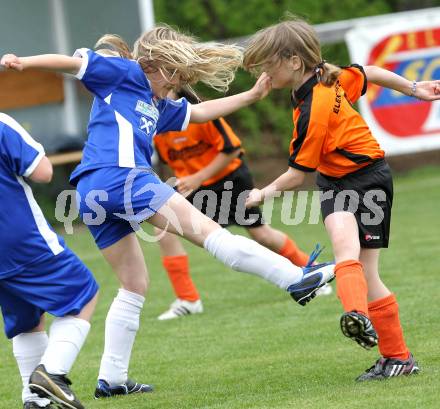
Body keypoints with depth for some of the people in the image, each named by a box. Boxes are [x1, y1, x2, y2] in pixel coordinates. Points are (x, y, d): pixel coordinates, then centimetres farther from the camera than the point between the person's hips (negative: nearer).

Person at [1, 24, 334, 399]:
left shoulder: (158, 106, 32)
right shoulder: (124, 72, 9)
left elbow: (200, 112, 38)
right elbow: (70, 61, 2)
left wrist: (251, 96, 34)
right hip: (120, 176, -10)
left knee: (135, 286, 15)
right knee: (208, 231, -12)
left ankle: (111, 379, 13)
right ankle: (295, 279, -13)